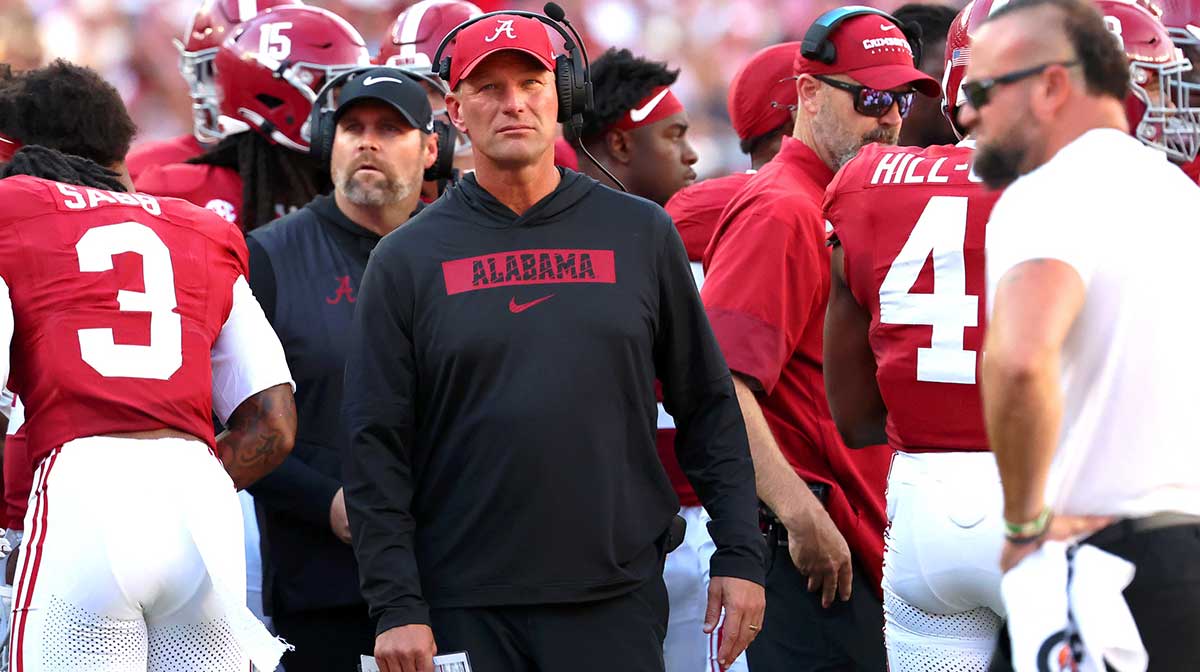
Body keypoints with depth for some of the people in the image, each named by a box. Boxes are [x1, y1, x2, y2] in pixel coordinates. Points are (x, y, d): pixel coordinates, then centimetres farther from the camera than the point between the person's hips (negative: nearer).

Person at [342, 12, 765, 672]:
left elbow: (707, 407, 10)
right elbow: (377, 448, 1)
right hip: (464, 610, -1)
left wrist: (740, 556, 3)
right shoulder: (407, 260, 4)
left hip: (617, 600, 1)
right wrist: (396, 607, -7)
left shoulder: (640, 235, 8)